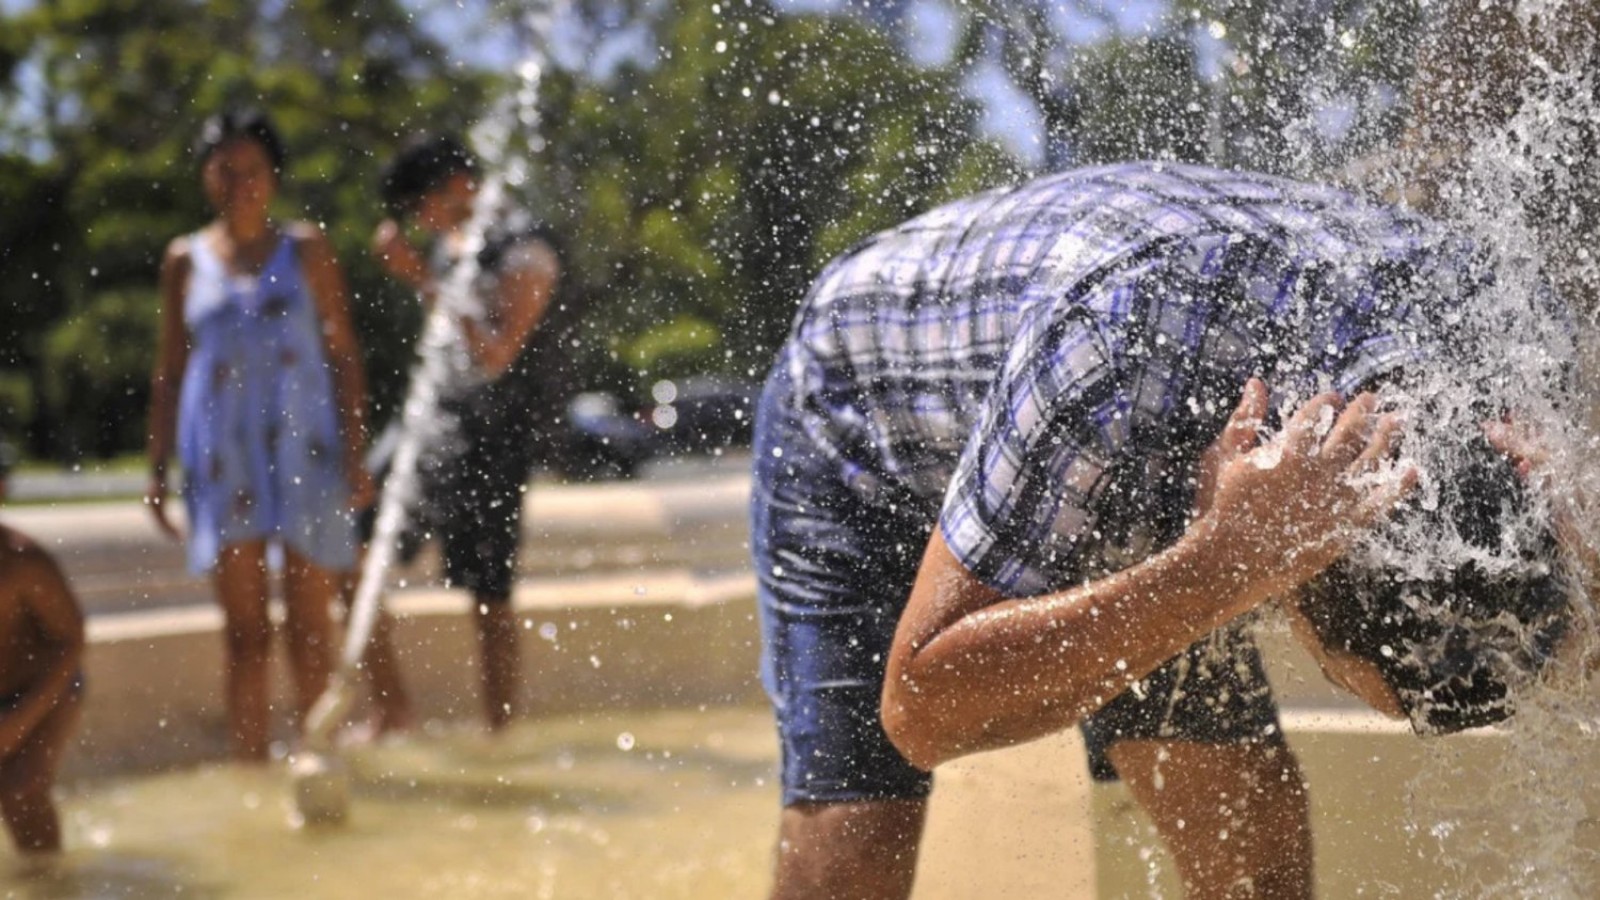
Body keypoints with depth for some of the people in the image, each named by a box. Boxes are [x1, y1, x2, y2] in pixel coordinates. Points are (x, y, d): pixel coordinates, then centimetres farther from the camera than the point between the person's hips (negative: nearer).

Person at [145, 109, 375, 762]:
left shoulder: (306, 251, 5)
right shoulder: (185, 261, 8)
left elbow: (344, 357, 3)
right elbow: (169, 372, 12)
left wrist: (355, 455, -6)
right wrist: (158, 467, 6)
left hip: (306, 451, -1)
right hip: (221, 457, 1)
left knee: (311, 627, 0)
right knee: (245, 632, 0)